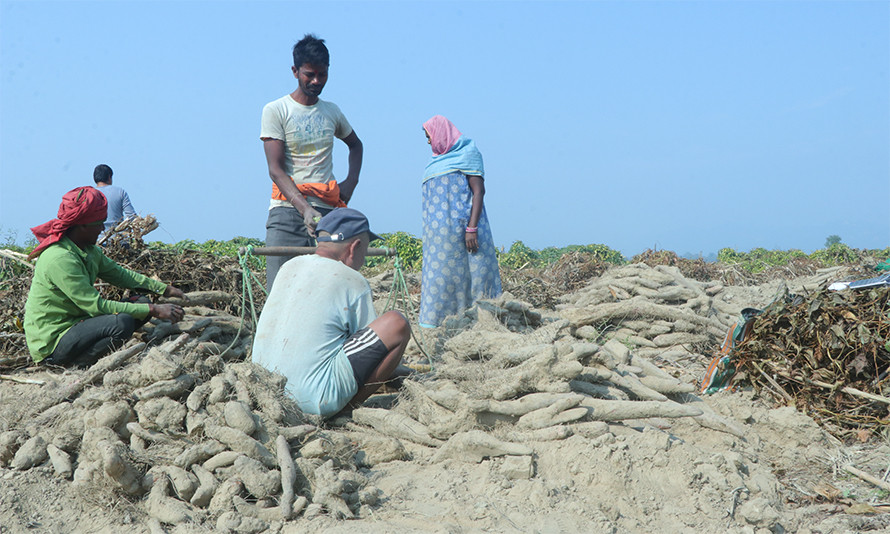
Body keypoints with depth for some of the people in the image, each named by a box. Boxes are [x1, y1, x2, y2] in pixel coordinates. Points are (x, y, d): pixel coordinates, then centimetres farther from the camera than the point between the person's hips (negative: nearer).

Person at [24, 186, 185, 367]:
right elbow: (96, 306, -25)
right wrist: (153, 310, -24)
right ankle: (76, 364, -12)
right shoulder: (60, 259, -24)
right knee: (122, 322, -30)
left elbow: (119, 274, 18)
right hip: (51, 344, -10)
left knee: (142, 303, 5)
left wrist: (165, 289, 9)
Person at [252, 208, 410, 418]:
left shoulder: (288, 268, 13)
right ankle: (345, 409, -3)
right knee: (396, 324, -5)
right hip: (314, 399, -8)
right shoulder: (353, 283, -7)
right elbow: (376, 344, 1)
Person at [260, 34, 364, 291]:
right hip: (287, 212, -3)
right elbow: (276, 170, -7)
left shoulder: (332, 112, 16)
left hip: (328, 212, 3)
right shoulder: (275, 111, 2)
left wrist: (351, 181, 16)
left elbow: (355, 145, 36)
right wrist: (305, 208, -21)